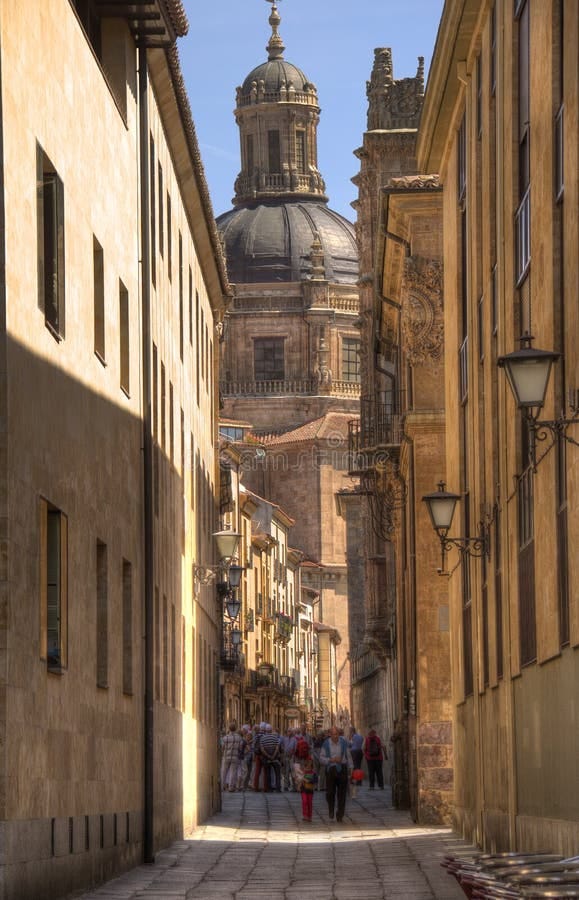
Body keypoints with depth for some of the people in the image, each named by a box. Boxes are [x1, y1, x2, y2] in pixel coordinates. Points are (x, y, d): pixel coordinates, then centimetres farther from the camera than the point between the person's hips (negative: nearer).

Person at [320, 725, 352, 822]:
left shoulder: (343, 742, 0)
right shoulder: (326, 744, -2)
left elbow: (348, 756, 8)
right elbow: (321, 758, -1)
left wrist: (351, 769, 6)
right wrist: (331, 760, -17)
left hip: (342, 769, 0)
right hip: (330, 769, 0)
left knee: (341, 793, -2)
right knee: (330, 792, -4)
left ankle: (340, 815, 7)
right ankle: (331, 809, 25)